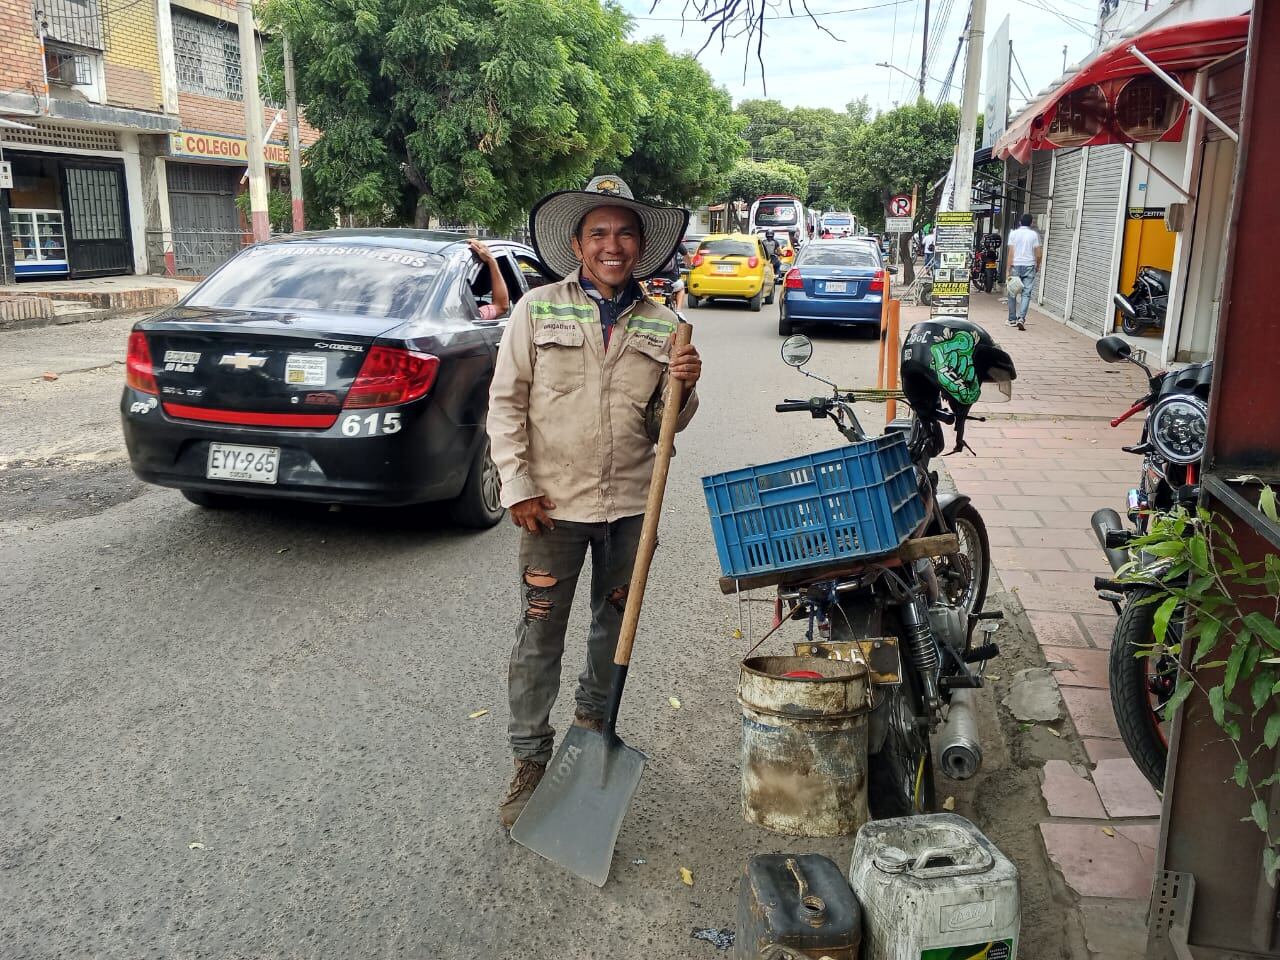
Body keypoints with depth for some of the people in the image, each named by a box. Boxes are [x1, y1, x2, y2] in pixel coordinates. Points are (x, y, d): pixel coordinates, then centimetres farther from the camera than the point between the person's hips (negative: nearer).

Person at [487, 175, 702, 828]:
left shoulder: (660, 326, 5)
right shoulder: (538, 310, -2)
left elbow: (663, 426, 8)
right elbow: (505, 403, -2)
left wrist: (684, 388, -13)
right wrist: (518, 487, -9)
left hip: (631, 504, 3)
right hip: (554, 504, -3)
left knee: (616, 623, 18)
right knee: (540, 632, 2)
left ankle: (593, 716, 41)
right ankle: (531, 758, 16)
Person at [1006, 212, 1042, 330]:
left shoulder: (1014, 234, 0)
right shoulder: (1034, 235, 0)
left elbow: (1011, 253, -5)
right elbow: (1038, 254, -1)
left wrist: (1008, 270, -5)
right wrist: (1037, 267, 16)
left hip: (1015, 266, 0)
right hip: (1029, 266, 0)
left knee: (1013, 293, 10)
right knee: (1026, 293, -1)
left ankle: (1012, 319, 16)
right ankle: (1021, 318, -17)